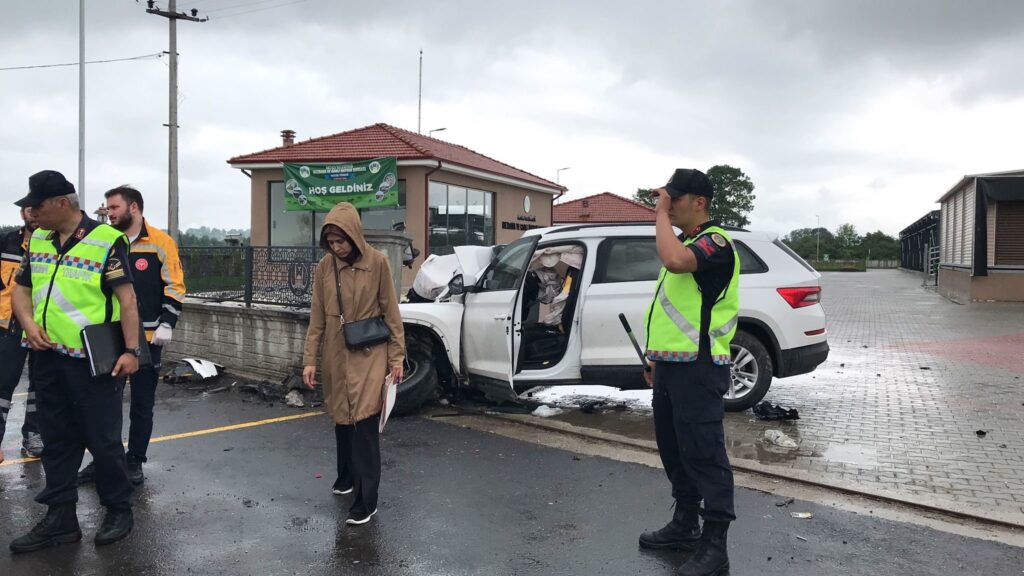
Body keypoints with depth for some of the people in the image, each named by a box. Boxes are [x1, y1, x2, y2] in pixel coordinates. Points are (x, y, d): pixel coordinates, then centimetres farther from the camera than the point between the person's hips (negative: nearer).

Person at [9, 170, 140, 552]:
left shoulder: (106, 241, -11)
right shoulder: (37, 241, 10)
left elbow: (126, 298, -13)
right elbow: (22, 288, 17)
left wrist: (131, 350, -18)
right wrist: (29, 324, -3)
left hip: (94, 361, -7)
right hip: (48, 359, 7)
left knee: (103, 439, 3)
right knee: (57, 441, 14)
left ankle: (119, 511, 21)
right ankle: (60, 519, 26)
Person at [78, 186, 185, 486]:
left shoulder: (160, 242, -6)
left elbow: (174, 286, -7)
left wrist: (166, 324, -15)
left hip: (147, 337, -5)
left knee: (142, 402, 6)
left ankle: (134, 461, 18)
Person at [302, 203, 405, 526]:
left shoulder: (377, 262, -8)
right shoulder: (324, 266, 0)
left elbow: (390, 311, -3)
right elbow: (317, 318, 5)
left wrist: (397, 356, -3)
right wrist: (309, 360, 2)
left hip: (369, 354, -3)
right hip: (336, 355, 4)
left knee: (364, 422, -6)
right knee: (342, 419, 14)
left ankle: (366, 500, 1)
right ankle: (347, 475, 37)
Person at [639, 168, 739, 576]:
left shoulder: (715, 241, -12)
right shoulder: (686, 243, 19)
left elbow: (674, 261, -36)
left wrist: (661, 213, -21)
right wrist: (657, 356, 22)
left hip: (698, 367, -10)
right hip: (672, 364, 10)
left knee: (704, 454, -4)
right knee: (674, 449, 18)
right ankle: (685, 524, 32)